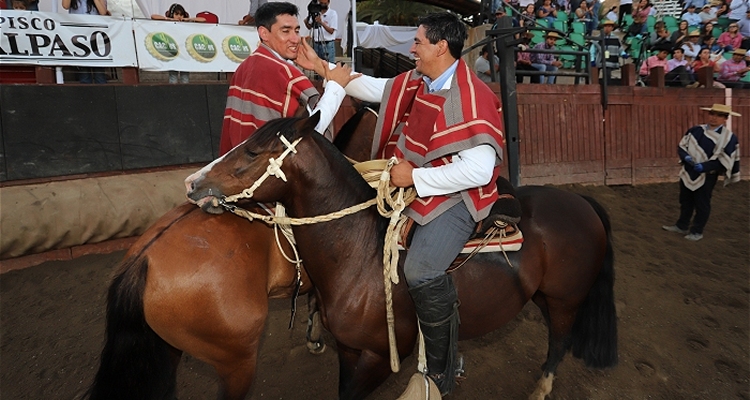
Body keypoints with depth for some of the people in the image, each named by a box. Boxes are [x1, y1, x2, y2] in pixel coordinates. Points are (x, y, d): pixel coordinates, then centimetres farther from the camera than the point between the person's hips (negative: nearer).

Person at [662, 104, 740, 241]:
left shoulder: (729, 138, -10)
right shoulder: (695, 130, 1)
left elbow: (724, 161, -14)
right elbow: (681, 147, 5)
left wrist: (704, 166, -25)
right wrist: (686, 157, -15)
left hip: (706, 177, -5)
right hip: (688, 173, 5)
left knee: (702, 205, 7)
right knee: (685, 202, 17)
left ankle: (697, 231, 22)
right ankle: (681, 226, 33)